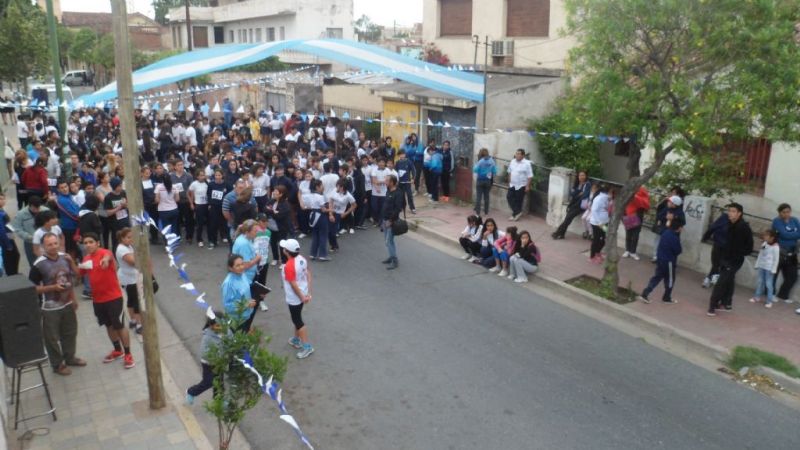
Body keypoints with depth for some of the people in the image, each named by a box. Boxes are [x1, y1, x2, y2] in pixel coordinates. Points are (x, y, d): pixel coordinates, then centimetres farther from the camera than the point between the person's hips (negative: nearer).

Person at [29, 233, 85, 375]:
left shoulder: (65, 257, -3)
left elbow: (74, 276, 13)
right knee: (52, 338, 9)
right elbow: (32, 288, -17)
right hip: (50, 308, -5)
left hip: (67, 304, 5)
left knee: (70, 333, 21)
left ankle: (70, 357, 41)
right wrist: (53, 287, -24)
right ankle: (57, 364, 26)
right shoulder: (39, 264, -20)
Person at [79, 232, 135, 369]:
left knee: (119, 326, 1)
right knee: (109, 325, 19)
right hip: (97, 299, 7)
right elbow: (81, 273, 22)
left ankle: (128, 354, 13)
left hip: (113, 297, -7)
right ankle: (118, 350, 35)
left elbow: (109, 256, -42)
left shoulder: (104, 253, -17)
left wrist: (106, 259, -67)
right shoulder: (86, 258, 6)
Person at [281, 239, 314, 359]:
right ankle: (296, 340, 41)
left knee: (297, 321, 5)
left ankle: (307, 346, 11)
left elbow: (294, 285, -25)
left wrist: (302, 297, -14)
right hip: (302, 294, 9)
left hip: (294, 298, -9)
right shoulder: (301, 259, -4)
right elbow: (308, 275, 2)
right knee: (297, 318, 24)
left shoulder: (289, 266, -29)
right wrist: (309, 293, 6)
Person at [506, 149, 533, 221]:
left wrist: (527, 186, -15)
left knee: (518, 200, 2)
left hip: (521, 186, -6)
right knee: (509, 197, 1)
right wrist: (509, 182, 15)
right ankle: (517, 212, 13)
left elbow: (530, 176, -13)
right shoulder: (512, 162, 4)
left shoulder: (527, 164, -14)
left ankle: (515, 214, 14)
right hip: (512, 185, 6)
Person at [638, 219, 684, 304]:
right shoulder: (674, 238, -22)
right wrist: (680, 249, 6)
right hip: (668, 261, -8)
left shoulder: (666, 232, 3)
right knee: (670, 280, 10)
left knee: (657, 277, 14)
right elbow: (678, 251, -14)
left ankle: (644, 294, 7)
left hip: (660, 259, 8)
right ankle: (667, 298, 24)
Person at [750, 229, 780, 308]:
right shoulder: (764, 244, 5)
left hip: (769, 268, -7)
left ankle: (769, 301, 4)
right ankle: (757, 297, 27)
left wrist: (773, 270, -13)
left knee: (769, 284, -2)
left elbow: (776, 259, -13)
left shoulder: (775, 247, -15)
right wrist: (757, 264, 15)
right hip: (761, 266, 7)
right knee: (760, 281, 15)